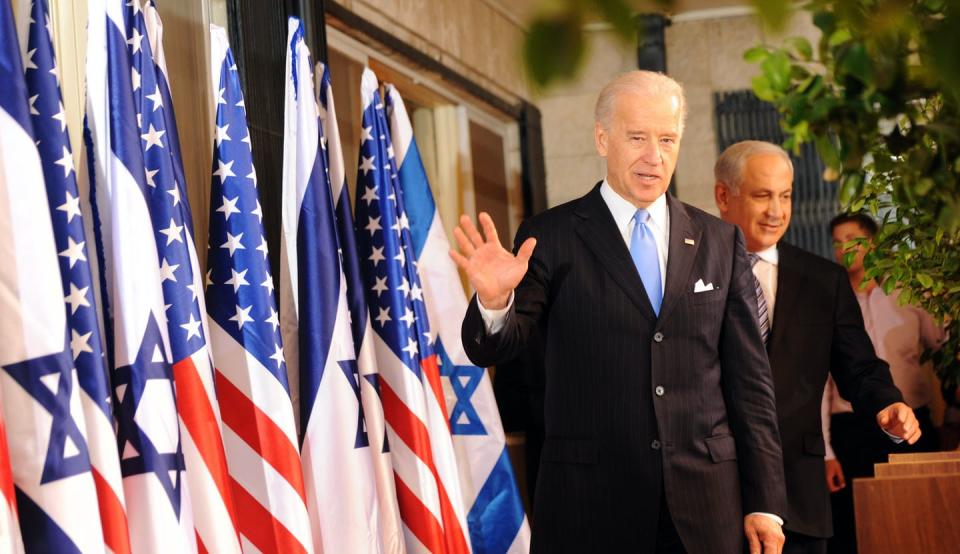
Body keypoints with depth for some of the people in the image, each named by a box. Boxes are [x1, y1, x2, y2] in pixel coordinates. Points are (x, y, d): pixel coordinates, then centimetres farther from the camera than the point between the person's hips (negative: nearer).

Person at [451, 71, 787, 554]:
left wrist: (765, 502, 5)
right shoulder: (552, 237, -1)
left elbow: (748, 377, 8)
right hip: (590, 497, -2)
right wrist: (495, 301, -32)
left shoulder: (720, 242, 7)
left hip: (706, 498, 2)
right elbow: (492, 349, -9)